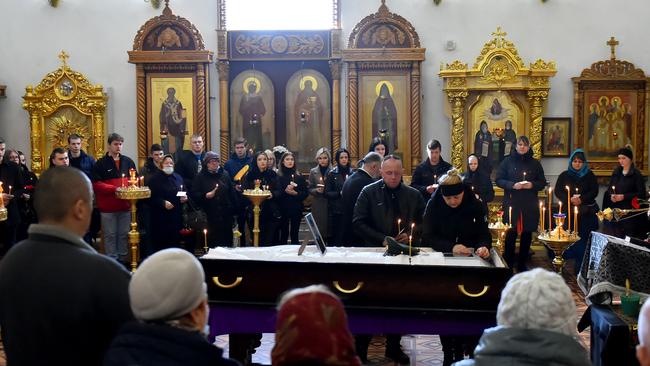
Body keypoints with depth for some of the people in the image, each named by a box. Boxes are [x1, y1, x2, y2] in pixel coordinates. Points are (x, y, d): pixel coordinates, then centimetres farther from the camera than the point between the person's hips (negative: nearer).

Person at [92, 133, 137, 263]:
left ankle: (123, 259, 23)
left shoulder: (128, 161, 8)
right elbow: (96, 184, -10)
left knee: (124, 234, 12)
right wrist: (114, 189, -19)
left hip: (125, 205, 4)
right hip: (108, 206, -4)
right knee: (110, 235, 5)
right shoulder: (101, 163, -4)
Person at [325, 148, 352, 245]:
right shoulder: (332, 174, 4)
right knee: (337, 237, -3)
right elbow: (327, 193, 1)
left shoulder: (352, 173, 8)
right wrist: (340, 193, -12)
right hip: (336, 210, -1)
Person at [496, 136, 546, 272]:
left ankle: (522, 265, 18)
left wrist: (532, 185, -12)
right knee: (511, 234, -3)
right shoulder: (507, 161, 3)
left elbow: (542, 183, 9)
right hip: (511, 203, -2)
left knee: (527, 234, 7)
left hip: (530, 205, 2)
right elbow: (498, 180, 0)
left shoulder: (535, 163, 8)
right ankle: (508, 264, 7)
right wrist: (512, 185, -16)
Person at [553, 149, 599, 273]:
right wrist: (570, 199, -13)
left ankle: (581, 268, 2)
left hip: (586, 213, -1)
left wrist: (581, 199, -14)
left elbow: (594, 192, 1)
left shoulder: (589, 175, 7)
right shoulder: (564, 175, 9)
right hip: (569, 211, 1)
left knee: (584, 238, -4)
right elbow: (558, 192, 3)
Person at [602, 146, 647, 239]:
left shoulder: (636, 174, -5)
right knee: (614, 237, 3)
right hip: (615, 210, 5)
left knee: (628, 237, -6)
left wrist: (624, 197, -16)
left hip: (629, 211, -5)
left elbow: (641, 194, -9)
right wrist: (611, 195, -5)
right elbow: (609, 189, 17)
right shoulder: (616, 172, 12)